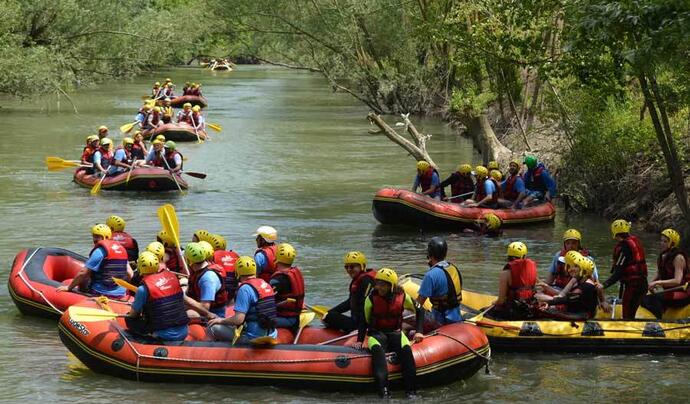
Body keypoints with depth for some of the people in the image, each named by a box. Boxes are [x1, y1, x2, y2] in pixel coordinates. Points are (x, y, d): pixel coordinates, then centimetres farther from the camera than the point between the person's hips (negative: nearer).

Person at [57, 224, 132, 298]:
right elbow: (130, 274, 12)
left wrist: (68, 287, -1)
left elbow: (83, 273, -10)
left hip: (100, 293, -7)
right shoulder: (122, 249, 11)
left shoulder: (99, 251, -11)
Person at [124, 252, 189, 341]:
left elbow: (133, 314, 3)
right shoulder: (172, 277, 4)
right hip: (184, 333, 5)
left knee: (129, 319, 11)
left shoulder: (143, 289, -11)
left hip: (164, 337, -5)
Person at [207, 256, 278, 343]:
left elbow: (238, 319, -20)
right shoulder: (266, 284, 9)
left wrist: (221, 320, -1)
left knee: (213, 327, -5)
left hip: (253, 338, -8)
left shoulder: (245, 289, -15)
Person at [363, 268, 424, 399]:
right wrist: (359, 341, -6)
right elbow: (364, 321, 4)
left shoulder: (402, 297, -1)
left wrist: (419, 331, 4)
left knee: (406, 349, -33)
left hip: (395, 333, 1)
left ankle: (410, 391, -33)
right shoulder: (371, 299, -4)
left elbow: (419, 310, 13)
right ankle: (383, 389, -50)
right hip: (376, 334, -1)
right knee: (377, 349, -37)